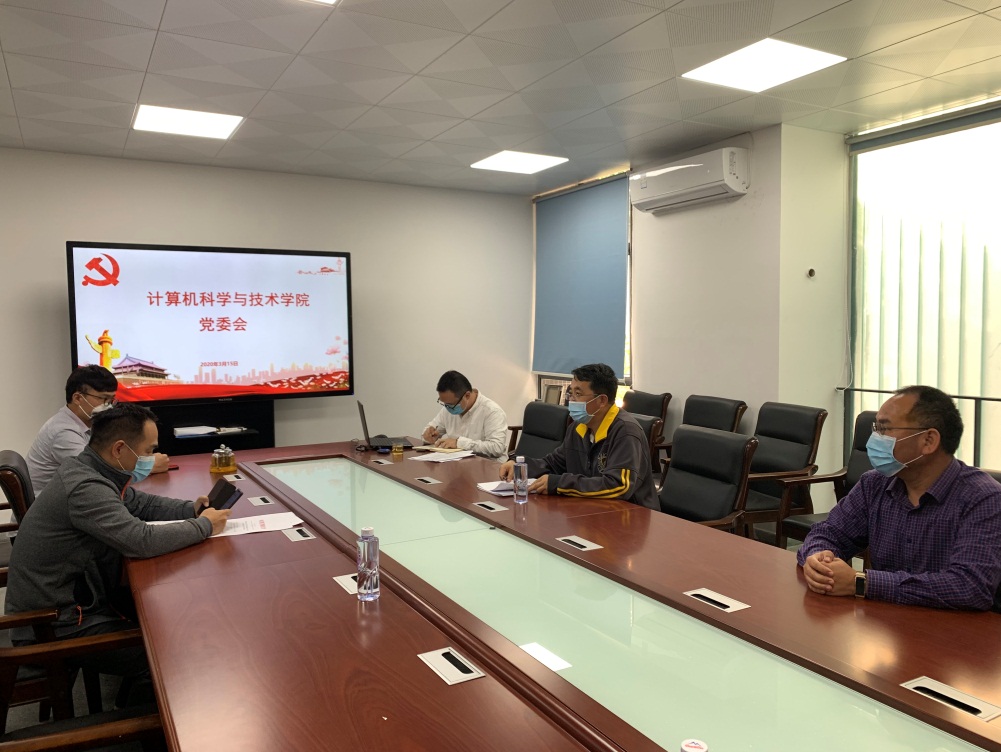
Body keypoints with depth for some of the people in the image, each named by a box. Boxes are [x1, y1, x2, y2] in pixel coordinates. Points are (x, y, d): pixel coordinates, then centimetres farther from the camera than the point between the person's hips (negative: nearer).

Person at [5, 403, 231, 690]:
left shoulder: (89, 471, 3)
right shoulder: (85, 488, -28)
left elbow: (140, 503, 17)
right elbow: (143, 540, -35)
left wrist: (191, 509, 1)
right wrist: (204, 525, -19)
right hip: (57, 627, -10)